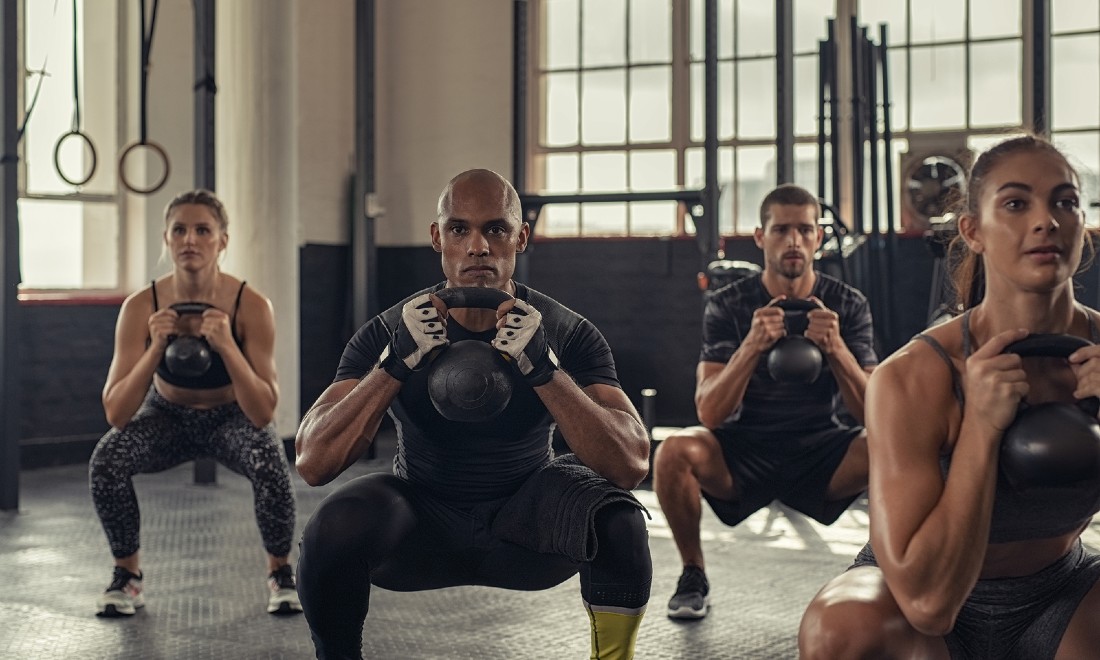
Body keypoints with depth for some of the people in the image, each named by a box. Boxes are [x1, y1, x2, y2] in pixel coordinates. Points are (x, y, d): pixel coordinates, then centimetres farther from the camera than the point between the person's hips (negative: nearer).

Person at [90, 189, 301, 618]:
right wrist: (156, 348, -39)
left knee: (271, 465, -32)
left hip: (232, 417, -1)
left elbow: (264, 414, -30)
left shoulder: (252, 306, -28)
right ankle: (127, 576, -2)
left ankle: (280, 573, -3)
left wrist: (226, 346, -42)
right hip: (168, 416, 1)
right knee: (106, 460, -28)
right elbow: (116, 414, -26)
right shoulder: (141, 307, -25)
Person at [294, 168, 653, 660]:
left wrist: (542, 365, -39)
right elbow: (313, 463, -24)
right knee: (333, 527, -31)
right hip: (423, 521, 1)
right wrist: (398, 361, -35)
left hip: (525, 521, 0)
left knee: (618, 518, -32)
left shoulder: (569, 334, -16)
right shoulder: (388, 333, -15)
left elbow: (632, 466, -28)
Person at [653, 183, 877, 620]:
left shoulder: (849, 305, -5)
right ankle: (693, 575, -6)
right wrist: (752, 346, -35)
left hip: (821, 451, 0)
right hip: (745, 450, 0)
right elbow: (709, 413, -18)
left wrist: (837, 349, -32)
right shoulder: (727, 306, -8)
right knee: (675, 451, -31)